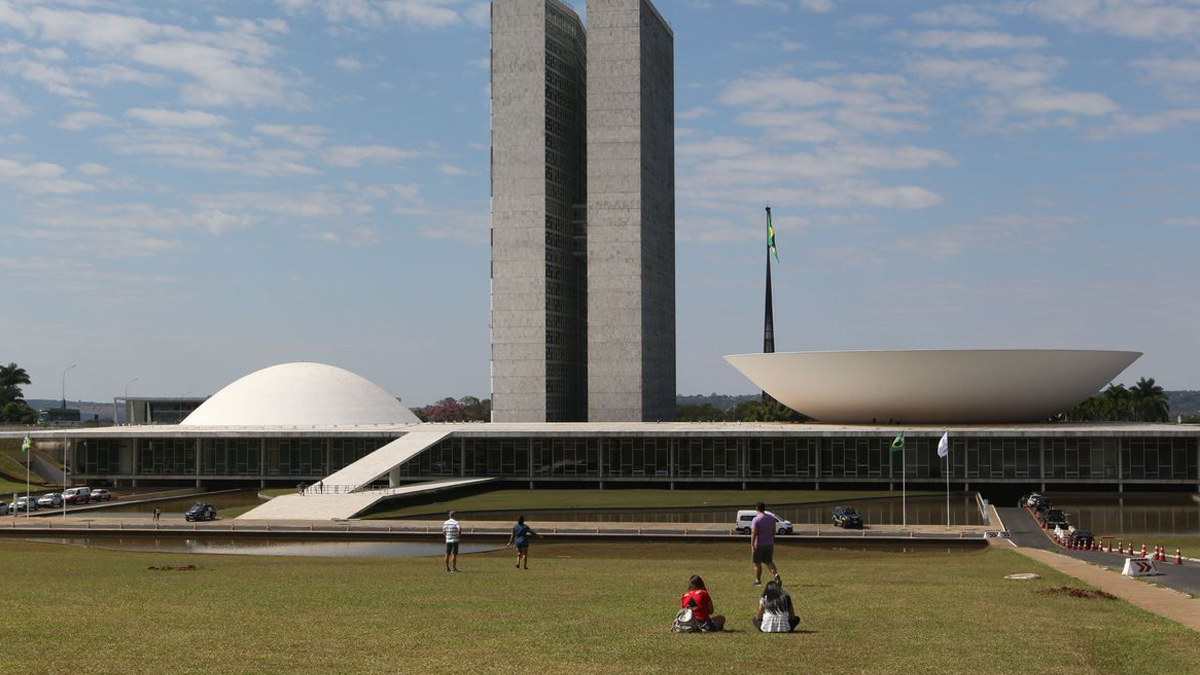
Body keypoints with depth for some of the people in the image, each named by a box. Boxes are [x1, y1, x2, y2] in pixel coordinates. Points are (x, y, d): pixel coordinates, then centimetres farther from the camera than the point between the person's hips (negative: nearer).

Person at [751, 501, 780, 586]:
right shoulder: (771, 518, 4)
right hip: (769, 544, 5)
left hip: (759, 545, -5)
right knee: (769, 562, 12)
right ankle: (776, 574, -11)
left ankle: (758, 581, 13)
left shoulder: (756, 520, -14)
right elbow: (773, 531, 10)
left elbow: (754, 533, -19)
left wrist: (752, 545, -20)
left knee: (757, 563, 7)